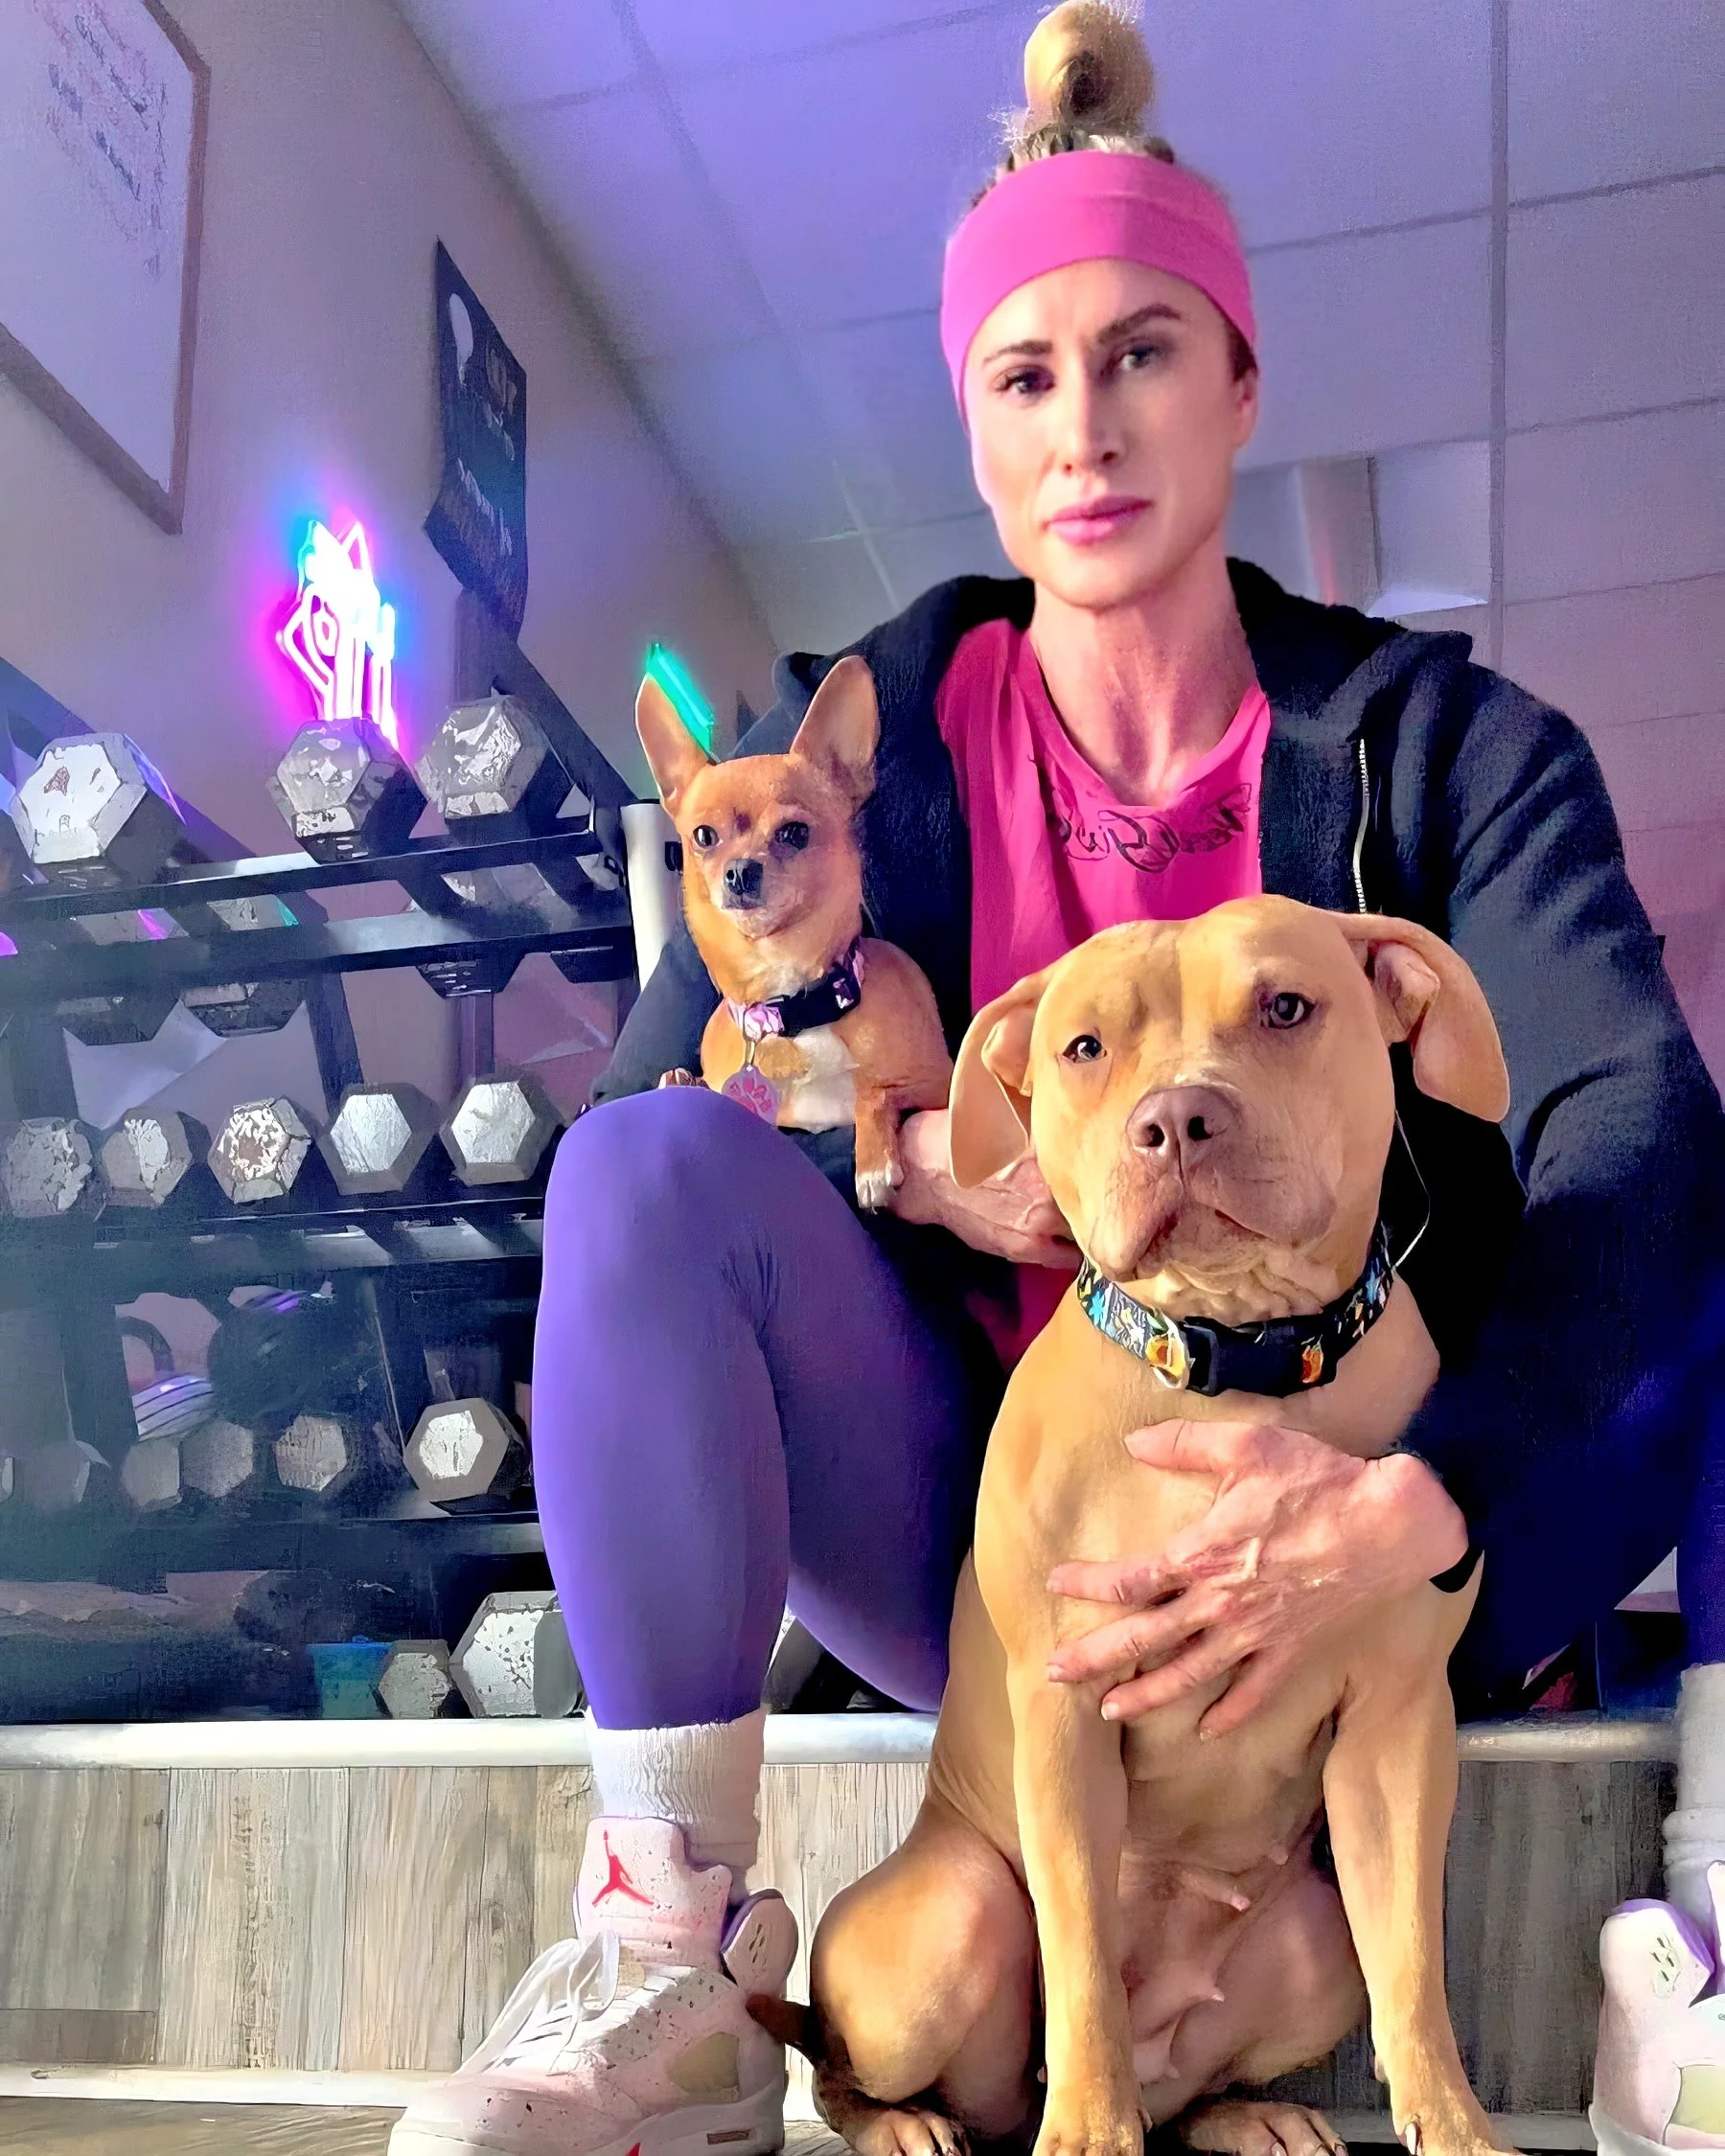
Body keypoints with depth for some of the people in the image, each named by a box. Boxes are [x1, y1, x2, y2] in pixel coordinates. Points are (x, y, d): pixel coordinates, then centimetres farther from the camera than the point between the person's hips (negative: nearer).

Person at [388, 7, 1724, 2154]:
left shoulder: (1446, 744, -2)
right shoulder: (865, 741, 2)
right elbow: (644, 1109, -4)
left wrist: (1412, 1499, -36)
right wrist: (911, 1163, -25)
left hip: (1352, 1551, 0)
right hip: (984, 1550, 0)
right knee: (660, 1166, -25)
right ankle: (667, 1974, -23)